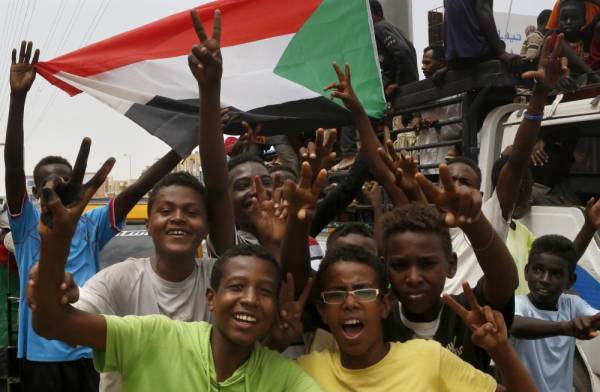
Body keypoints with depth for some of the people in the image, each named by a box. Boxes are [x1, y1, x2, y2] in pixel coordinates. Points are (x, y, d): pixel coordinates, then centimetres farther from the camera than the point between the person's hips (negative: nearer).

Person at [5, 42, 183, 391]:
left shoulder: (92, 225, 6)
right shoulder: (28, 225, 1)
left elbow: (138, 188, -4)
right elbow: (13, 169, -12)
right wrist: (18, 96, -23)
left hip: (90, 354, 2)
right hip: (42, 356, -2)